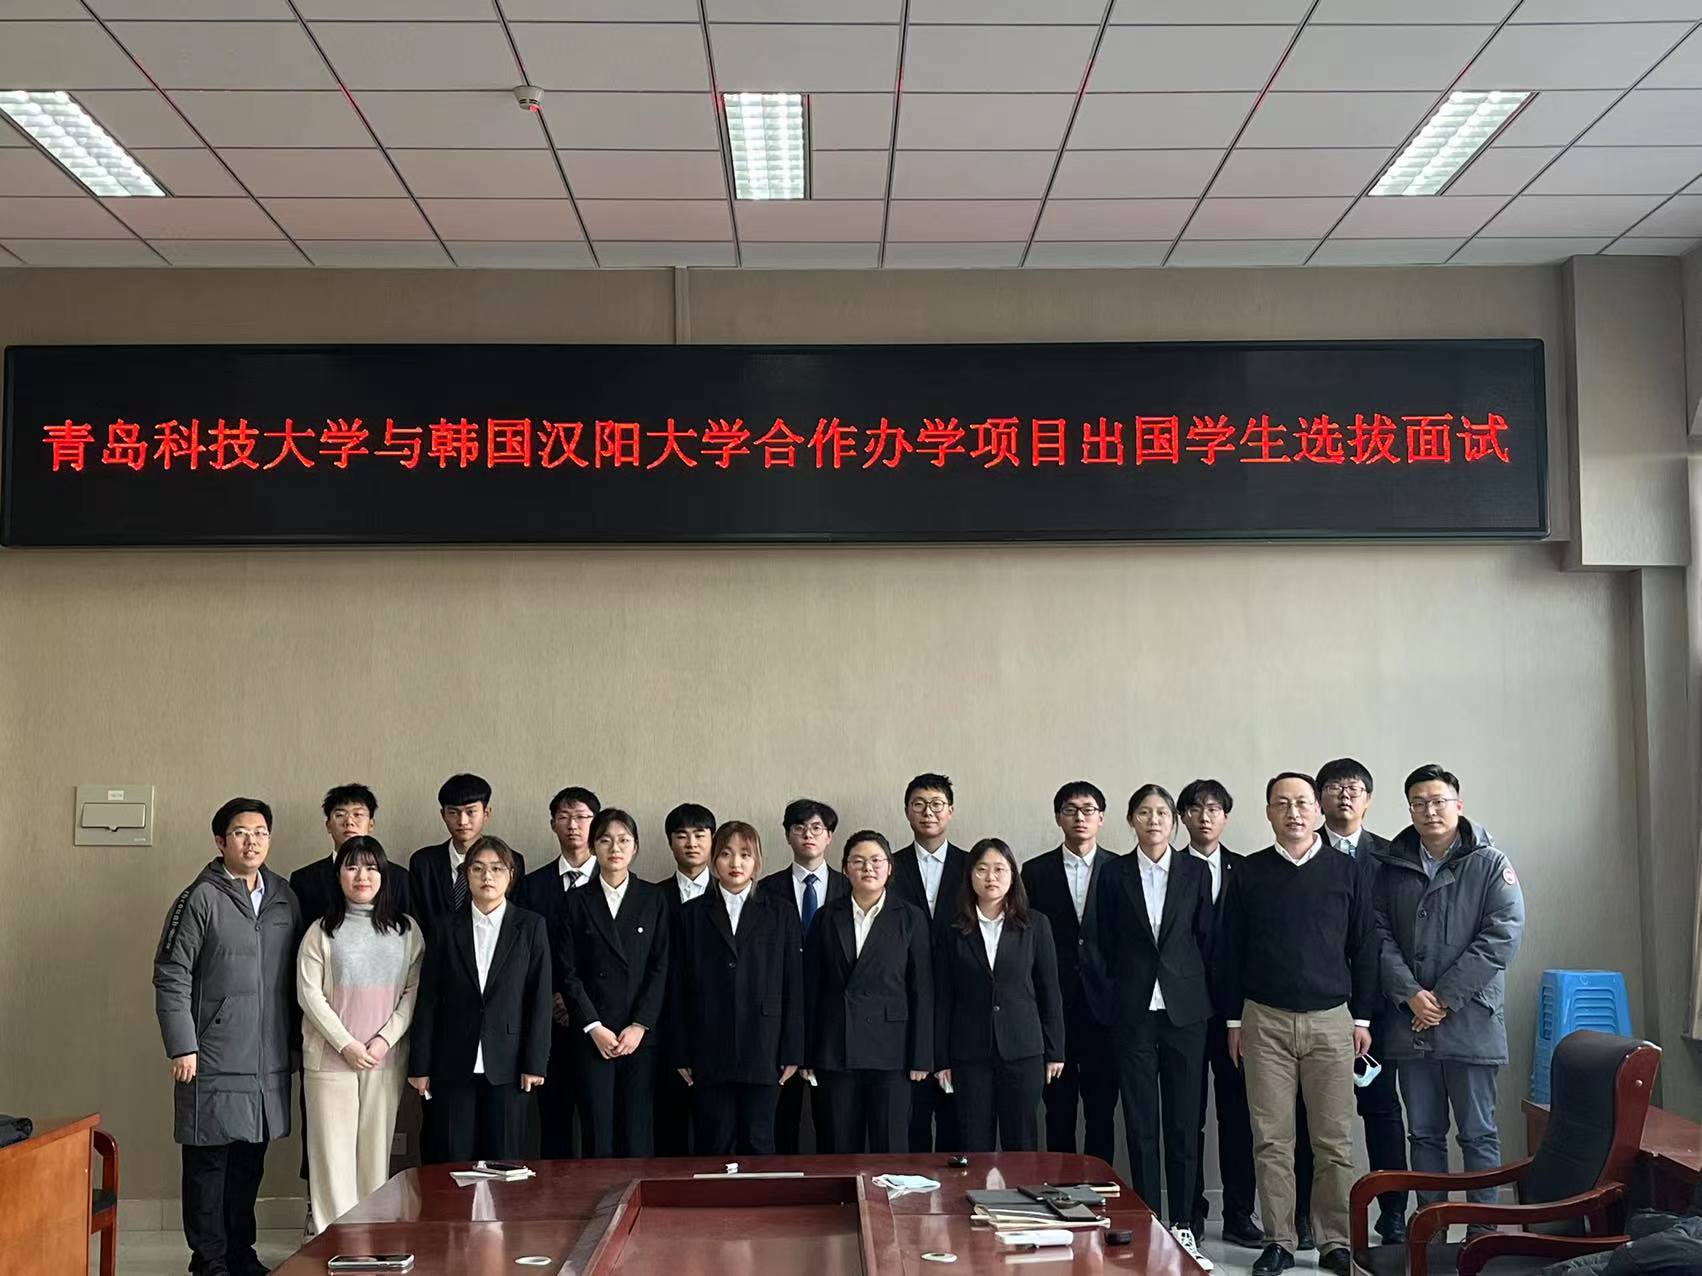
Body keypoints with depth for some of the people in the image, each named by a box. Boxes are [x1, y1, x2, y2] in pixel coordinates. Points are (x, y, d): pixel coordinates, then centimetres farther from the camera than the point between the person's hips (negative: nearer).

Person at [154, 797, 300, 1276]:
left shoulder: (284, 897, 9)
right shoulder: (201, 899, -7)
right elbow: (171, 977, -8)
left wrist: (294, 1041, 12)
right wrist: (182, 1047, -11)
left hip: (269, 1060, 5)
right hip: (214, 1059, -5)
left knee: (250, 1161, 12)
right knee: (209, 1161, 2)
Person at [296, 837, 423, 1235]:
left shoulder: (406, 930, 7)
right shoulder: (322, 931, 3)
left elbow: (414, 991, 4)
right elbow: (309, 993, -3)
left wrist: (386, 1039, -9)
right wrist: (346, 1044, -10)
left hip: (386, 1058, 2)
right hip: (330, 1057, -1)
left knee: (376, 1149, 4)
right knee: (333, 1150, -2)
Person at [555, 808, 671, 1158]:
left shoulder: (653, 899, 7)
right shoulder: (578, 902, 6)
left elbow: (660, 968, 2)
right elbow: (567, 972, 2)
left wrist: (640, 1026, -7)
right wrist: (594, 1027, -7)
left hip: (641, 1035, 0)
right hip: (592, 1035, 0)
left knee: (638, 1137, -2)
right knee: (598, 1137, -2)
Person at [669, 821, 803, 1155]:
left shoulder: (781, 913, 7)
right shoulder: (692, 914, 8)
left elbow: (793, 985, 4)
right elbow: (678, 989, 7)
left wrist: (792, 1052, -1)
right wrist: (680, 1054, 1)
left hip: (762, 1050, 0)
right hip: (709, 1051, 0)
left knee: (758, 1144, 2)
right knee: (714, 1147, 3)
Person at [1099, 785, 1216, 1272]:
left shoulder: (1195, 872, 4)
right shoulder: (1115, 874, 3)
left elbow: (1207, 939, 6)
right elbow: (1106, 944, 7)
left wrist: (1207, 999, 3)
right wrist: (1116, 995, 3)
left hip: (1184, 1008, 0)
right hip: (1133, 1011, 0)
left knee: (1183, 1122, 3)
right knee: (1140, 1122, 3)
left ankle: (1182, 1225, 11)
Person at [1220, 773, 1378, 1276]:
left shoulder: (1345, 872, 5)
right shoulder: (1248, 875, 4)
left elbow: (1363, 948, 7)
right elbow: (1230, 951, 7)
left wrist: (1362, 1017, 4)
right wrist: (1233, 1020, 5)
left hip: (1331, 1020, 0)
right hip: (1265, 1022, 0)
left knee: (1334, 1139, 0)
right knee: (1271, 1139, 1)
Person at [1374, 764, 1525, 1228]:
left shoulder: (1491, 864, -1)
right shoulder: (1394, 867, 9)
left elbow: (1503, 936, -9)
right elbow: (1381, 935, 5)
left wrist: (1444, 997, -12)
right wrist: (1411, 994, -10)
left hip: (1470, 1020, -3)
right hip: (1411, 1024, 3)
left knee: (1478, 1134, 2)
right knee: (1425, 1133, 10)